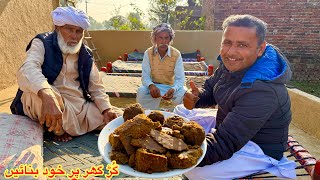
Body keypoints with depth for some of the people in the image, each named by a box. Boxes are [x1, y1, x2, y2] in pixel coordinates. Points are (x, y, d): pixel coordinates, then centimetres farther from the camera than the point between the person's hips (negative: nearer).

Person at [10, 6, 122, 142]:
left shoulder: (85, 54, 8)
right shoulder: (42, 43, -6)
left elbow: (96, 87, 9)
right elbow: (27, 70, -27)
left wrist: (106, 109, -8)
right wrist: (47, 97, -48)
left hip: (80, 106, 4)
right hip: (50, 105, -4)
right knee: (37, 93, -37)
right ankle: (59, 130, -7)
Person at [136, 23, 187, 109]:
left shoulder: (176, 54, -12)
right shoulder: (148, 53, -10)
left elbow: (180, 78, -16)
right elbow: (145, 76, -12)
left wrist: (173, 89, -39)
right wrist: (151, 86, -36)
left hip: (171, 86, 0)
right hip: (154, 86, 0)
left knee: (183, 93, -28)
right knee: (141, 91, -29)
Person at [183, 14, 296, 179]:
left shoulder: (262, 91, -35)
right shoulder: (233, 63, -9)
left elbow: (224, 143, -35)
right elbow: (211, 88, 4)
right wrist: (197, 97, -19)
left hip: (258, 149, -8)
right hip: (229, 127, 8)